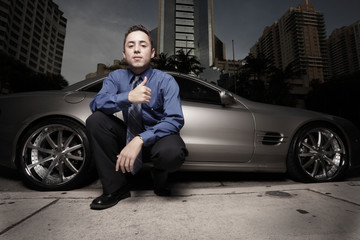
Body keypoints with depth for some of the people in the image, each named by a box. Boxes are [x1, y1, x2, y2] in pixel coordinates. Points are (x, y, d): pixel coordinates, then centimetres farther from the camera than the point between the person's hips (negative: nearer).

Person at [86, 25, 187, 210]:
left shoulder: (166, 81, -10)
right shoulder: (116, 78, 0)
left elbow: (175, 120, -22)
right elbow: (95, 103, -16)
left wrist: (140, 140, -35)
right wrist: (128, 97, -35)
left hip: (157, 137, -3)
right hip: (129, 136, 4)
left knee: (173, 153, -36)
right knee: (95, 119, -18)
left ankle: (160, 175, 6)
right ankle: (115, 188, -8)